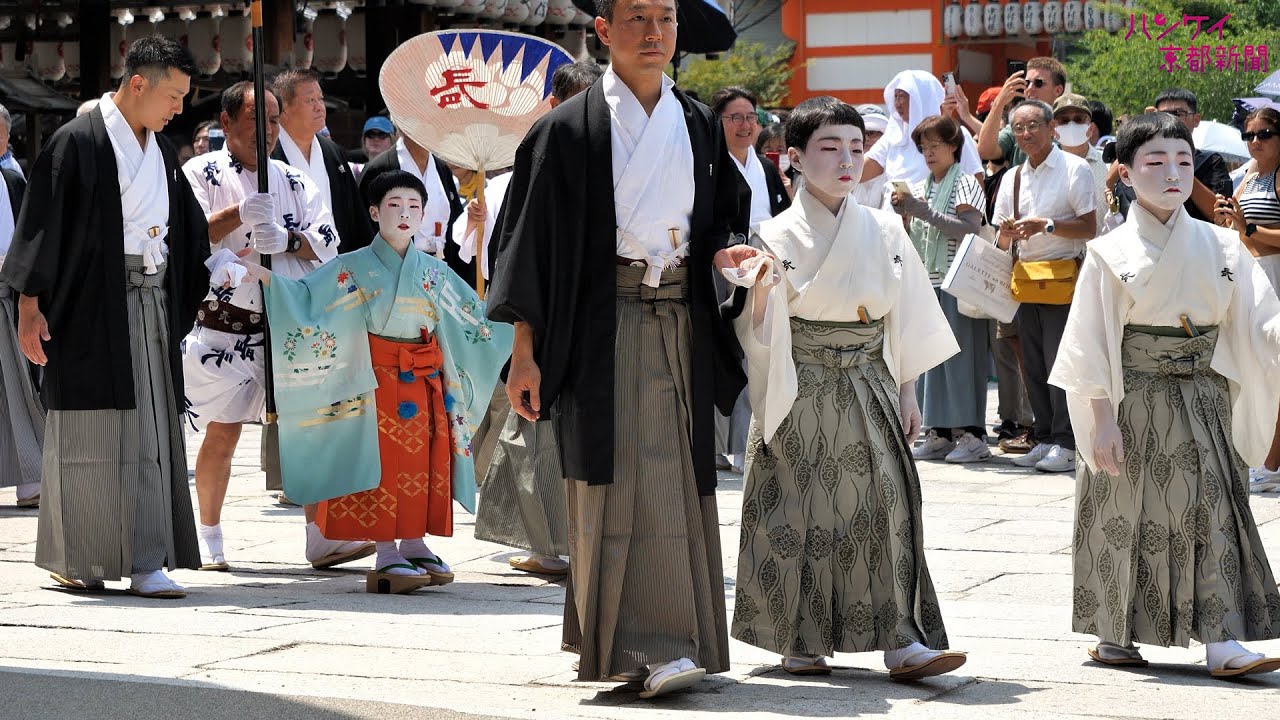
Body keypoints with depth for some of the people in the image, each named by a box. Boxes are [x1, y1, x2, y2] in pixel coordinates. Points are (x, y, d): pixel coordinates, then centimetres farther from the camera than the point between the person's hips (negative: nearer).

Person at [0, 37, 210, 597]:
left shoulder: (162, 151, 15)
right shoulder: (77, 142, -7)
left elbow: (187, 226, 24)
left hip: (150, 305, 7)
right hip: (91, 309, -7)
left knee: (149, 436, 2)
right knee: (87, 435, -1)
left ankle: (144, 563, 5)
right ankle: (75, 562, 7)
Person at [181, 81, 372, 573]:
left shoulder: (293, 181, 12)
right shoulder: (202, 173, 1)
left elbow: (327, 241, 2)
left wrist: (287, 239, -17)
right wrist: (240, 213, -23)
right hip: (224, 326, -3)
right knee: (223, 434, 1)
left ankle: (320, 537, 1)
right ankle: (209, 537, 15)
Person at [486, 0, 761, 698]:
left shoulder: (699, 125, 12)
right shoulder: (569, 129, -1)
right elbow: (533, 242, -2)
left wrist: (720, 253, -5)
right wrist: (524, 351, -7)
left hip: (681, 319, 5)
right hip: (606, 322, -4)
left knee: (680, 479, 6)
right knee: (623, 481, -10)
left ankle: (677, 640, 15)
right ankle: (640, 644, -11)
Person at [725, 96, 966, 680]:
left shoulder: (885, 231, 7)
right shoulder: (778, 236, -3)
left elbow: (904, 318, 12)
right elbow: (761, 335, -5)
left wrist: (907, 392, 9)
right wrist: (759, 291, -25)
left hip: (870, 388, 3)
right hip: (804, 396, -3)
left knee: (886, 506, -5)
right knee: (804, 512, 0)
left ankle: (902, 640, -6)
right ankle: (801, 642, 11)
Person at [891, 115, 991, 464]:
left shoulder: (965, 184, -1)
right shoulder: (919, 190, 17)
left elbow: (970, 230, -13)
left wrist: (926, 213, -17)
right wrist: (902, 215, 0)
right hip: (927, 282, 6)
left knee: (962, 355, -8)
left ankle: (972, 434, -6)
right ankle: (940, 432, 5)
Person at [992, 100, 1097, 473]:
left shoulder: (1074, 169, -3)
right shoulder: (1012, 178, 15)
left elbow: (1089, 228, -8)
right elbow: (1003, 241, 17)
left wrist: (1046, 225, -19)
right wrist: (1008, 233, -6)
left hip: (1063, 277, -6)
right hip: (1026, 277, 6)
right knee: (1033, 365, 7)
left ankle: (1066, 444, -7)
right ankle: (1043, 439, 13)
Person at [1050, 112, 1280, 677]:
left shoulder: (1221, 247, 4)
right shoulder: (1111, 254, -4)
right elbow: (1093, 344, -5)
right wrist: (1103, 418, -10)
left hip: (1203, 401, 3)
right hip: (1136, 401, -3)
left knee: (1213, 512, -1)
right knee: (1127, 514, 3)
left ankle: (1223, 643, -1)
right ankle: (1114, 635, 17)